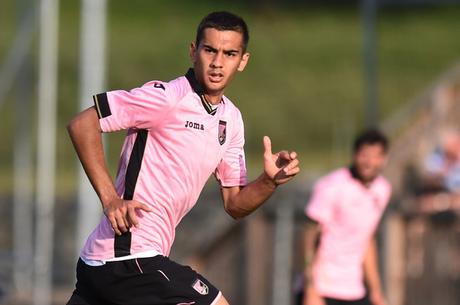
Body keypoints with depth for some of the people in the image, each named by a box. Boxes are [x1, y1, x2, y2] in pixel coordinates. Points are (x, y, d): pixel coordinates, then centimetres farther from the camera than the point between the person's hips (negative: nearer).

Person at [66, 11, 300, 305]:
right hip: (130, 257, -9)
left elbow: (235, 204, 17)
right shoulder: (169, 96, -12)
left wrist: (270, 181, -3)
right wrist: (110, 199, -21)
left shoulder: (231, 119, 14)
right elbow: (82, 124, -15)